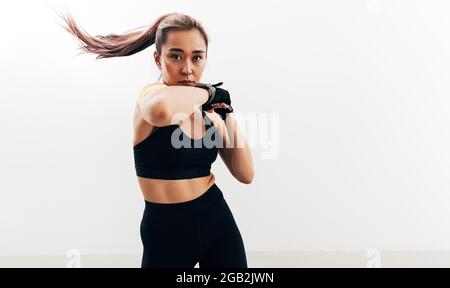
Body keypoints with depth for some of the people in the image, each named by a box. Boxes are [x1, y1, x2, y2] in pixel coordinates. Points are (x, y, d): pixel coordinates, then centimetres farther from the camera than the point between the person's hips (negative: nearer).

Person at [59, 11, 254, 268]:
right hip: (167, 230, -5)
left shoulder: (209, 114, 4)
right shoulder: (151, 96, -14)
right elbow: (161, 110, -41)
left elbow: (246, 175, 1)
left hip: (217, 220, 5)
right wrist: (207, 91, -23)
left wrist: (228, 114, -4)